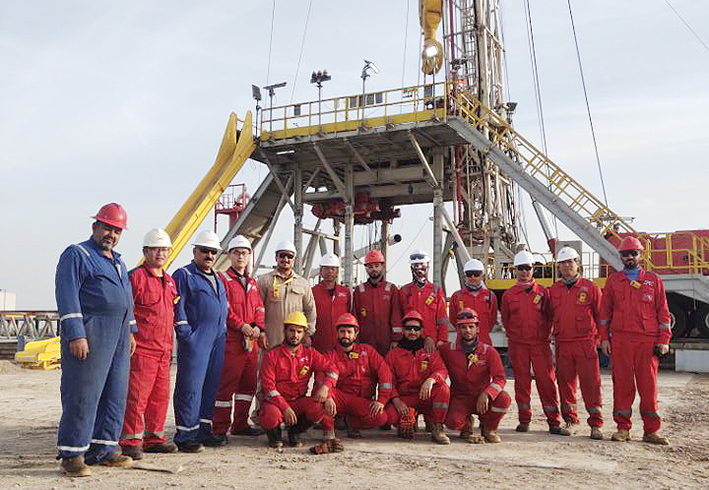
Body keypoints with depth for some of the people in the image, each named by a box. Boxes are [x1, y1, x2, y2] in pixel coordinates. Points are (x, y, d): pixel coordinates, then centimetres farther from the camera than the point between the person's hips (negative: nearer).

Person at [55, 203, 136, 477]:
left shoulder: (118, 262, 22)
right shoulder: (77, 255, -3)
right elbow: (67, 295, -12)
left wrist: (130, 331, 20)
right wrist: (75, 335, -19)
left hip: (118, 336, 8)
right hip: (90, 333, -8)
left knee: (115, 393, 8)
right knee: (84, 393, -6)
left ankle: (103, 449, 16)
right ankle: (72, 454, 3)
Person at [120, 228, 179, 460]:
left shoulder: (169, 281, 17)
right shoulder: (135, 277, -7)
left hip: (163, 350, 8)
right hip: (141, 349, -8)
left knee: (160, 395, 12)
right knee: (137, 395, -6)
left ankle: (154, 436, 23)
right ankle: (131, 441, 3)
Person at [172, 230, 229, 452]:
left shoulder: (217, 279, 21)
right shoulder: (184, 275, -3)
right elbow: (177, 308, -10)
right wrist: (186, 334, -15)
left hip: (217, 341, 8)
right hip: (195, 341, -8)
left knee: (210, 388, 11)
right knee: (190, 388, -6)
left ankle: (203, 431, 20)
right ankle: (185, 436, -1)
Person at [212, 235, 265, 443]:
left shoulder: (252, 282, 20)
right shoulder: (223, 279, -2)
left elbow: (259, 307, 18)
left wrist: (258, 326, 0)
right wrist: (241, 325, -15)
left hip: (251, 339, 7)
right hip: (231, 338, -7)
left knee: (249, 383, 12)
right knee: (227, 383, -6)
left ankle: (240, 424, 22)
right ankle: (220, 428, 0)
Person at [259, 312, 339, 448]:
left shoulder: (310, 353, 6)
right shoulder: (272, 355, -4)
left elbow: (332, 370, 1)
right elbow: (269, 387, -10)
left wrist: (325, 387, -21)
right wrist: (285, 408, -22)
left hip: (299, 402, 3)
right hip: (276, 402, -3)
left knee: (319, 407, -28)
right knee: (271, 417, -36)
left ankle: (295, 431, 3)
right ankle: (274, 432, 4)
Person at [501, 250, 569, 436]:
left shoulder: (543, 292, 6)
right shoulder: (508, 295, 7)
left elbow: (550, 317, 11)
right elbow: (505, 320, 16)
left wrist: (545, 336, 5)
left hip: (541, 344, -1)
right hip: (518, 345, 1)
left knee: (547, 381, -3)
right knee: (522, 382, 5)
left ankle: (554, 422, 2)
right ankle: (524, 420, 14)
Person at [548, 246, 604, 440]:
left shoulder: (590, 288, 3)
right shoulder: (554, 290, 12)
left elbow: (601, 315, 5)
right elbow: (549, 316, 19)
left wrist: (600, 338, 1)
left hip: (586, 344, -3)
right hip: (562, 345, 3)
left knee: (590, 383, -4)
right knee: (565, 383, 8)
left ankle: (595, 424, 4)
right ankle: (570, 421, 20)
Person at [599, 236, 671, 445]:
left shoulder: (654, 280, 10)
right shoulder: (613, 281, 11)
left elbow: (663, 312, 9)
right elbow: (605, 311, 11)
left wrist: (664, 340, 2)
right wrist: (604, 337, 3)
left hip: (648, 341, 0)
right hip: (620, 340, 0)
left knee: (649, 385, 0)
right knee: (622, 384, 2)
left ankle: (651, 431, 8)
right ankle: (623, 428, 10)